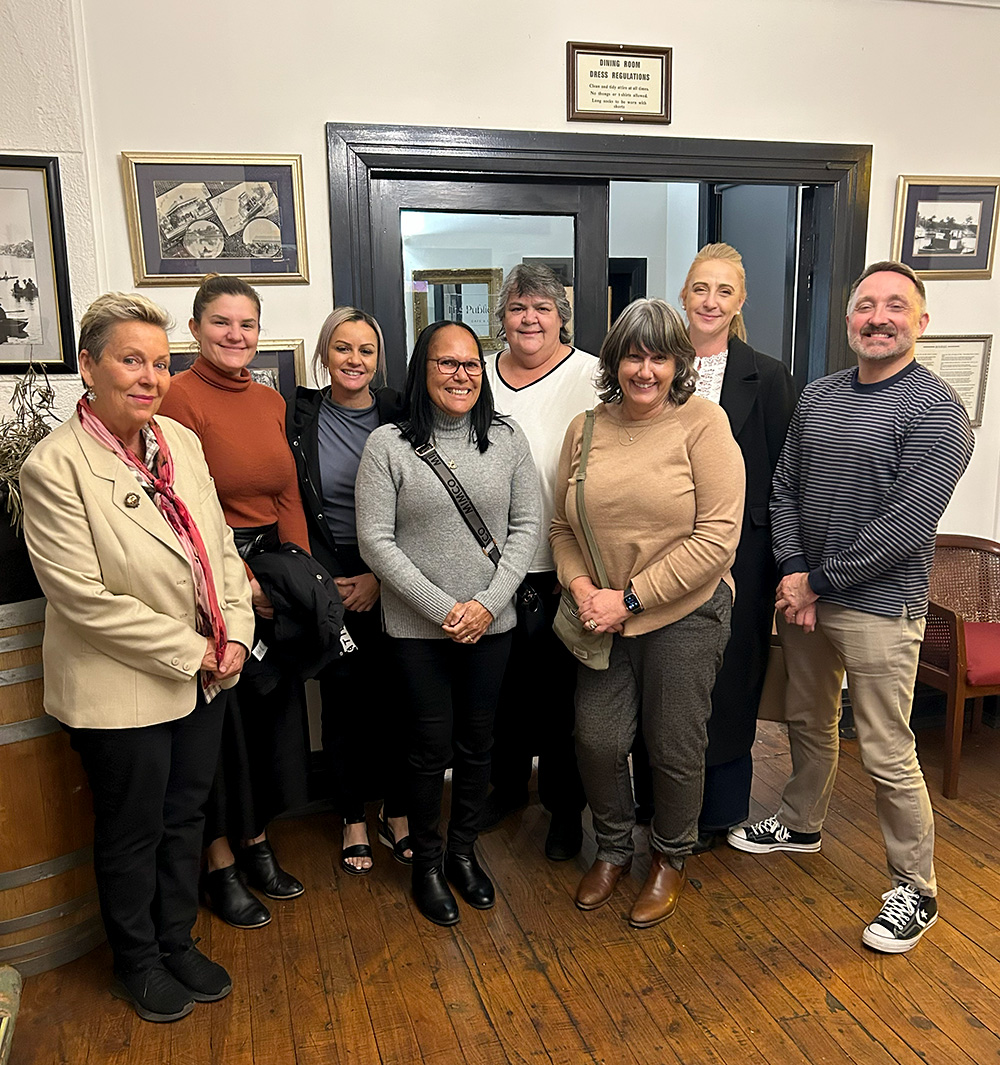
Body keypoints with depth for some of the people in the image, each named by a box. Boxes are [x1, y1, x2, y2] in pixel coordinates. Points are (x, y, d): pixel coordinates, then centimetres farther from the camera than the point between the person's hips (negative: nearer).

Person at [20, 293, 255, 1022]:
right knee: (133, 834, 16)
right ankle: (138, 962, 40)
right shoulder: (55, 466, -18)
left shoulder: (181, 441, 1)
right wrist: (190, 653, -17)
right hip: (123, 690, -5)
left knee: (186, 817, 21)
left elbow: (221, 544, 5)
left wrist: (235, 634, -6)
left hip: (204, 679, 6)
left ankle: (178, 941, 44)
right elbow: (86, 599, -21)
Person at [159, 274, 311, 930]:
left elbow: (289, 498, 9)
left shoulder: (271, 401, 9)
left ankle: (257, 843, 35)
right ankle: (221, 865, 26)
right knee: (220, 720, 6)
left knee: (273, 710, 15)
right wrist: (241, 582, -17)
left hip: (274, 567, 7)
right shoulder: (179, 397, -11)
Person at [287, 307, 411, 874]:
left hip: (390, 583, 0)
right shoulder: (299, 417, -1)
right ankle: (354, 819, 26)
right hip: (330, 585, 0)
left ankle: (397, 814, 26)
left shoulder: (399, 417, 0)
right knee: (343, 699, 7)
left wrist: (381, 576, -8)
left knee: (394, 697, 5)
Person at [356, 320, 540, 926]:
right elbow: (376, 540, -10)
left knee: (478, 743, 14)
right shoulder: (388, 445, -7)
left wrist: (489, 602, -10)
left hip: (492, 623, 3)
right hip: (418, 627, -2)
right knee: (431, 746, 8)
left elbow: (527, 525, 1)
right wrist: (441, 607, -14)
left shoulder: (507, 439, 1)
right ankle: (427, 861, 31)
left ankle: (464, 851, 37)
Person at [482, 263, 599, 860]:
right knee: (502, 685, 18)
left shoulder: (592, 378, -7)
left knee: (558, 693, 7)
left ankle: (565, 808, 28)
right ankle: (507, 786, 41)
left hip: (559, 570, -4)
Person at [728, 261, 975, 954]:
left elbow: (905, 528, -19)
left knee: (888, 755, 1)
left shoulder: (936, 411, -13)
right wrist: (792, 572, -5)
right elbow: (784, 490, 9)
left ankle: (915, 890, 21)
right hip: (804, 594, 6)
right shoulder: (817, 397, 7)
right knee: (809, 722, 22)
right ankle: (801, 824, 44)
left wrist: (819, 581, -14)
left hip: (879, 607, -6)